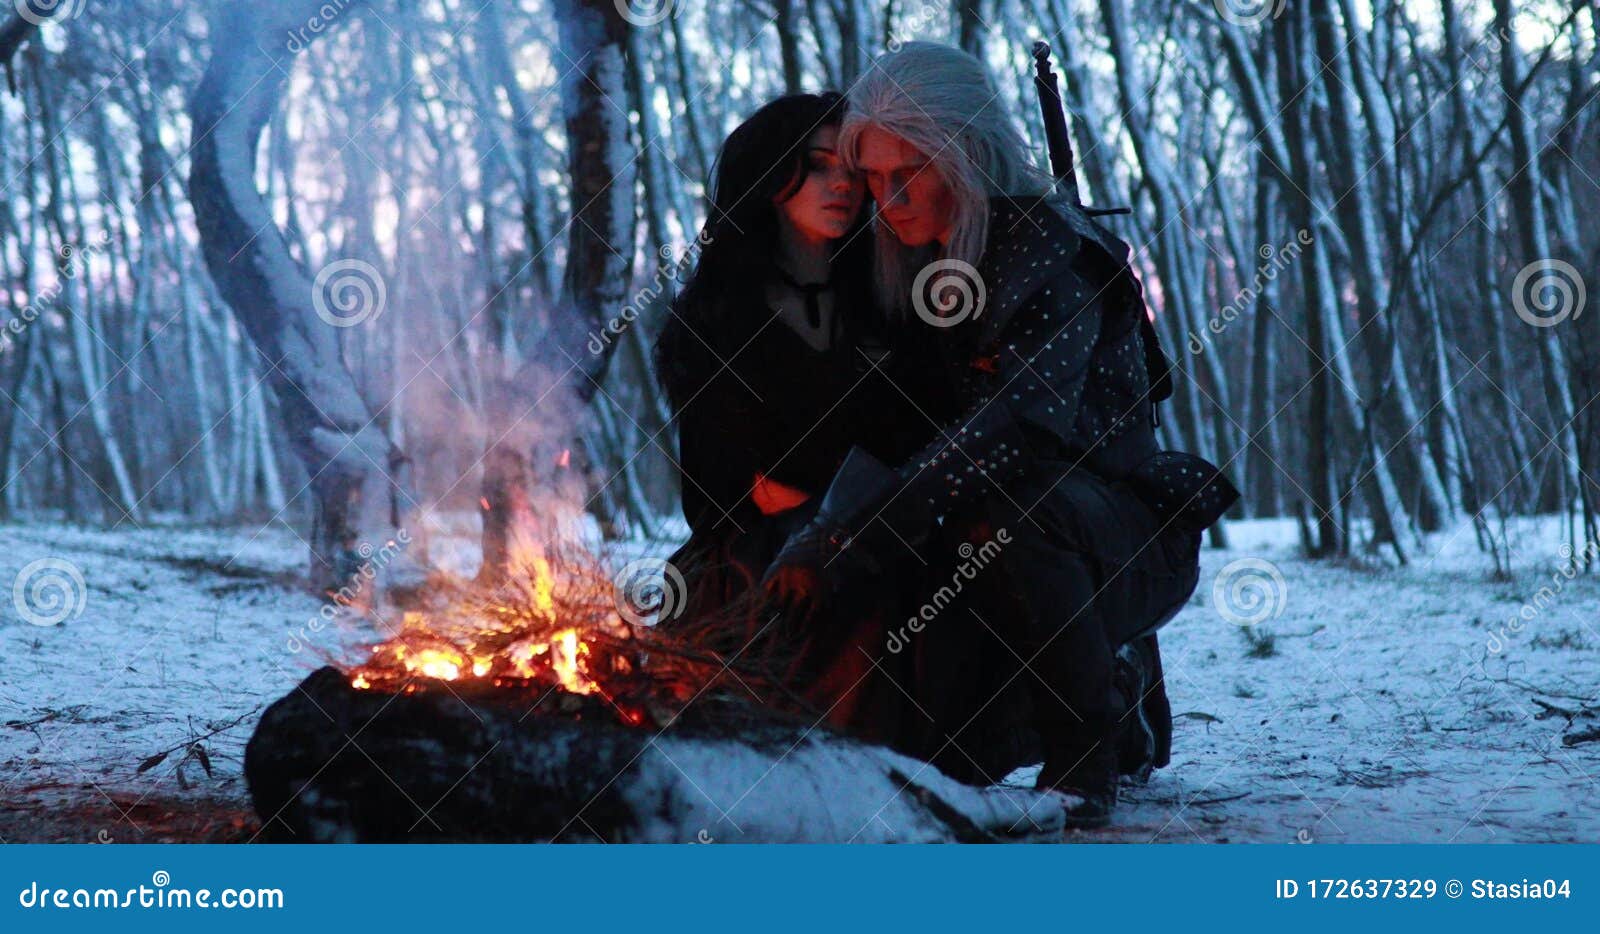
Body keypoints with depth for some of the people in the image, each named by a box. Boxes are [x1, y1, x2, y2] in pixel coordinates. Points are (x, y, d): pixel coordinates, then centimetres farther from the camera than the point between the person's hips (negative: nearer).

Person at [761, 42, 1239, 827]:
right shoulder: (910, 269, 5)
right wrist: (820, 535, -21)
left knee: (1008, 506, -38)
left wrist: (849, 546, -40)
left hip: (1133, 541, -7)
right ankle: (1116, 688, 17)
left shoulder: (1051, 253, -18)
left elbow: (1017, 423, -33)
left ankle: (1086, 762, -21)